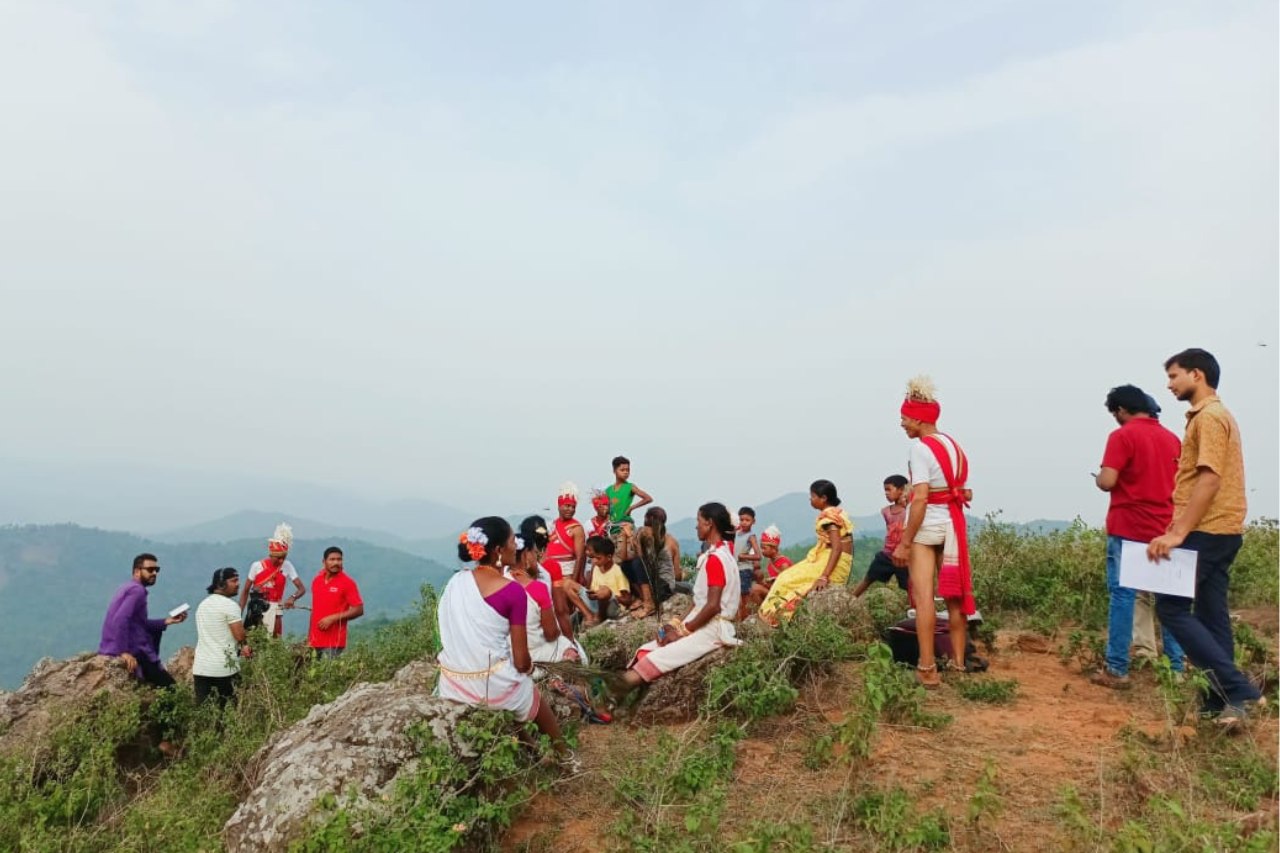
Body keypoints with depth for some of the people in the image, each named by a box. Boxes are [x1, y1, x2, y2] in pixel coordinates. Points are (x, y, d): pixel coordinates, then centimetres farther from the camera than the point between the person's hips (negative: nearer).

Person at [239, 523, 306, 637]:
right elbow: (245, 591, 2)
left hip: (274, 612, 1)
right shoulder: (257, 566, -6)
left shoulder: (287, 567, -5)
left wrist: (293, 597, -28)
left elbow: (302, 589, -7)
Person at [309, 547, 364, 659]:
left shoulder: (347, 582, -7)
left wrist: (333, 618, -17)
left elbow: (359, 610, -10)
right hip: (315, 641, 5)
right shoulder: (316, 580, 10)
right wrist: (309, 636, 18)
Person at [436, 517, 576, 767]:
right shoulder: (513, 591, -16)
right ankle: (561, 752, 48)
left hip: (451, 684, 5)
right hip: (493, 687, -5)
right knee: (534, 694, 29)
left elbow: (450, 631, 10)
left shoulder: (455, 582, -1)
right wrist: (529, 667, 10)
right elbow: (521, 662, -13)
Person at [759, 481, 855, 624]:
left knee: (787, 580, -6)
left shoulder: (829, 515, -15)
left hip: (831, 563, -10)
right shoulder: (837, 512, 12)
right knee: (789, 577, 14)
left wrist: (824, 577, -30)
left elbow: (837, 548, -24)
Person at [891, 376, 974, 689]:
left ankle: (927, 669, -2)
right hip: (953, 524, 8)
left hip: (925, 525, -7)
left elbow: (920, 498, -21)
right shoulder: (954, 446, 9)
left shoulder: (920, 447, -14)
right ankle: (958, 662, 23)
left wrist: (904, 542, -19)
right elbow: (966, 494, 9)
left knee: (923, 596, -4)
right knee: (954, 594, 14)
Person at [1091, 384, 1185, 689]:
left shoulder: (1122, 436, -9)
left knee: (1123, 595, -3)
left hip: (1128, 529, -6)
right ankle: (1176, 667, 15)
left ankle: (1116, 670, -2)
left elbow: (1107, 481, -17)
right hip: (1165, 530, 6)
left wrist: (1097, 477, 4)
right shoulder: (1172, 438, 11)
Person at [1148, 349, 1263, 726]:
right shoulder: (1211, 415, 19)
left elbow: (1209, 480, -21)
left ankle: (1237, 689, -7)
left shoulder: (1209, 416, -13)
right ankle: (1222, 699, 15)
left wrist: (1177, 533, -24)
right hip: (1218, 529, 10)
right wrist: (1179, 529, 20)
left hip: (1207, 531, -10)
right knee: (1210, 614, 11)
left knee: (1172, 607, -8)